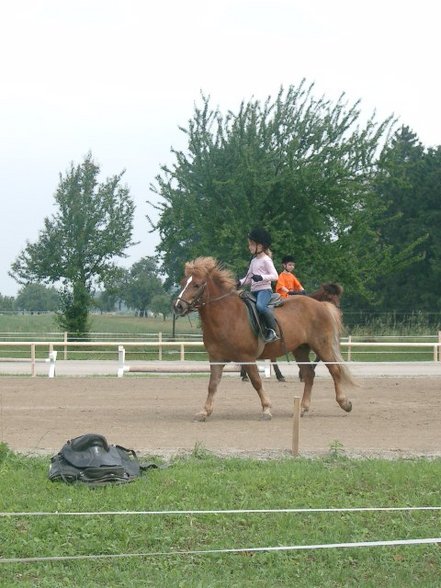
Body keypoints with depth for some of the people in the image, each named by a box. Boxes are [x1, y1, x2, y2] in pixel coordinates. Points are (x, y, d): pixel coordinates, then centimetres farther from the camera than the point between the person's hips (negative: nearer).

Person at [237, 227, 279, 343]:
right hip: (254, 290, 9)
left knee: (260, 305, -36)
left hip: (264, 289, -9)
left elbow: (275, 276, -10)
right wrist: (240, 283, 3)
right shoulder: (253, 261, 19)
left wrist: (261, 277, -23)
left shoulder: (266, 260, -4)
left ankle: (273, 330, -34)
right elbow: (249, 277, 22)